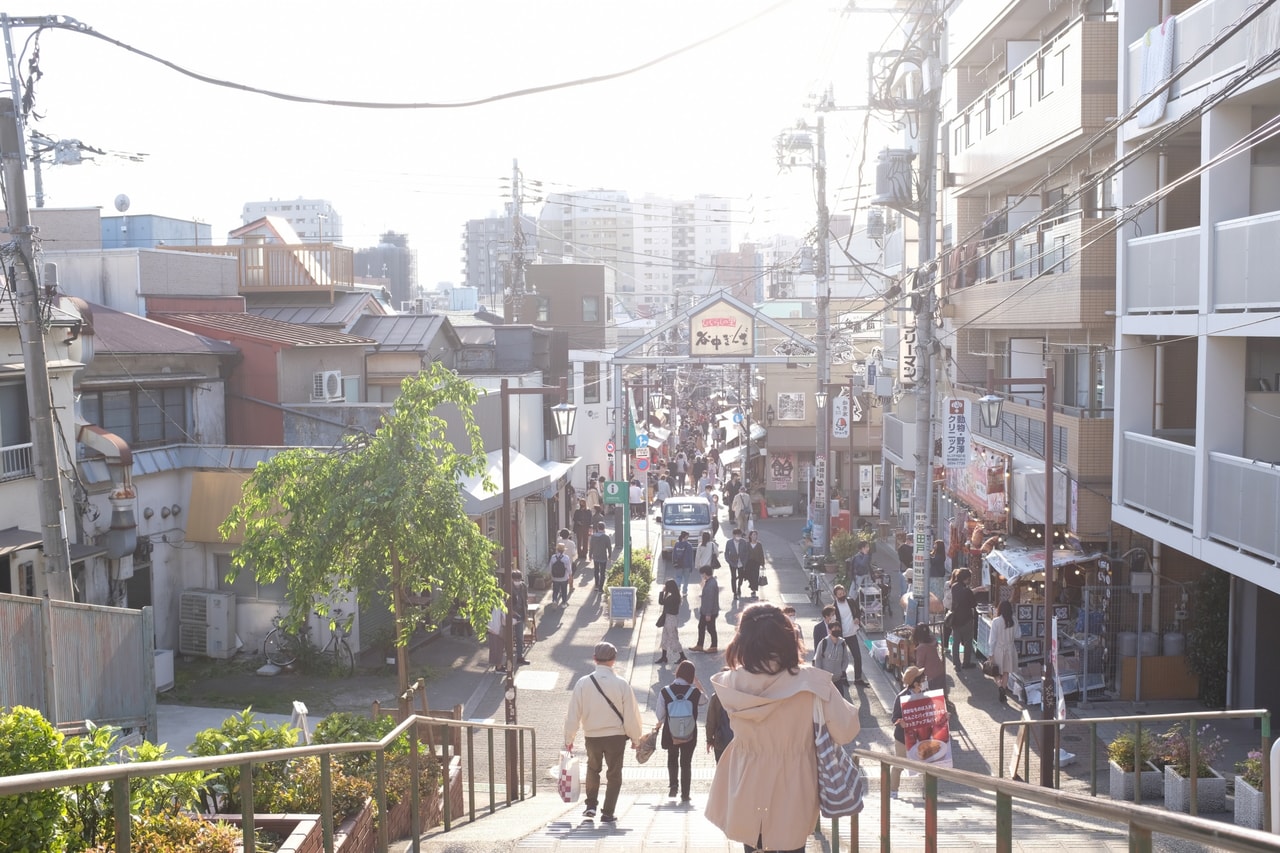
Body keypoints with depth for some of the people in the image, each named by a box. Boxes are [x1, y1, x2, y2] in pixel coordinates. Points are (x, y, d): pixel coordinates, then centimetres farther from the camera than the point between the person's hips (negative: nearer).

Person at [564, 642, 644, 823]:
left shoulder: (583, 683, -9)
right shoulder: (621, 684, -11)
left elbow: (573, 714, -3)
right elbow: (631, 715, -6)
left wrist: (569, 738, 8)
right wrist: (636, 738, 8)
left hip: (591, 736, 1)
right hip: (616, 736, -1)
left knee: (593, 769, 25)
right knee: (614, 774, 13)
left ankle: (591, 805, 21)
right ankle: (608, 813, 12)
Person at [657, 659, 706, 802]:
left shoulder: (665, 692, -15)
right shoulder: (695, 692, -14)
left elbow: (660, 716, -8)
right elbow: (704, 699, 10)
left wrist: (661, 723, 15)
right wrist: (697, 681, 10)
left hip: (670, 734, 1)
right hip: (689, 736, -1)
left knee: (672, 759, 27)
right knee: (686, 762, 13)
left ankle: (673, 785, 17)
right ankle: (685, 794, 14)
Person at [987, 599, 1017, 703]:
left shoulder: (996, 621, -18)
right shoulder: (1012, 621, -9)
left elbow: (993, 638, -14)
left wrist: (991, 653, -7)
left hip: (998, 649, -3)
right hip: (1009, 649, 3)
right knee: (1006, 672, 16)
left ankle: (1000, 687, -14)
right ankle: (1004, 693, 21)